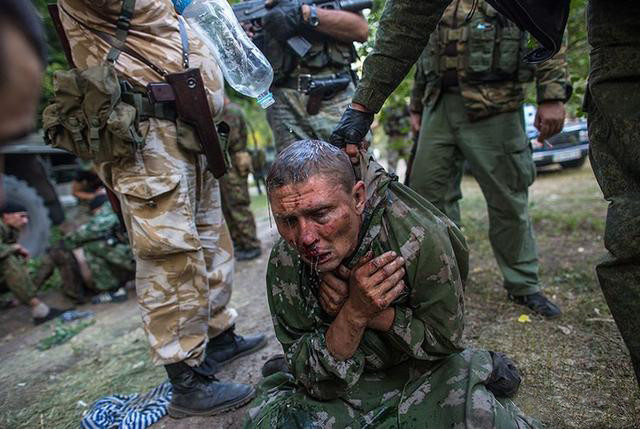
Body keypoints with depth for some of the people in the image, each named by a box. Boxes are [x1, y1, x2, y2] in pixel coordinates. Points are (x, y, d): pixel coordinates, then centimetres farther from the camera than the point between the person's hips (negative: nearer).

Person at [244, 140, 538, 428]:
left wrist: (372, 313, -30)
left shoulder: (421, 239, -28)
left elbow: (445, 340, -14)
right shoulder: (284, 263, -21)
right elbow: (311, 378, -16)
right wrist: (354, 313, -35)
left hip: (421, 371, -3)